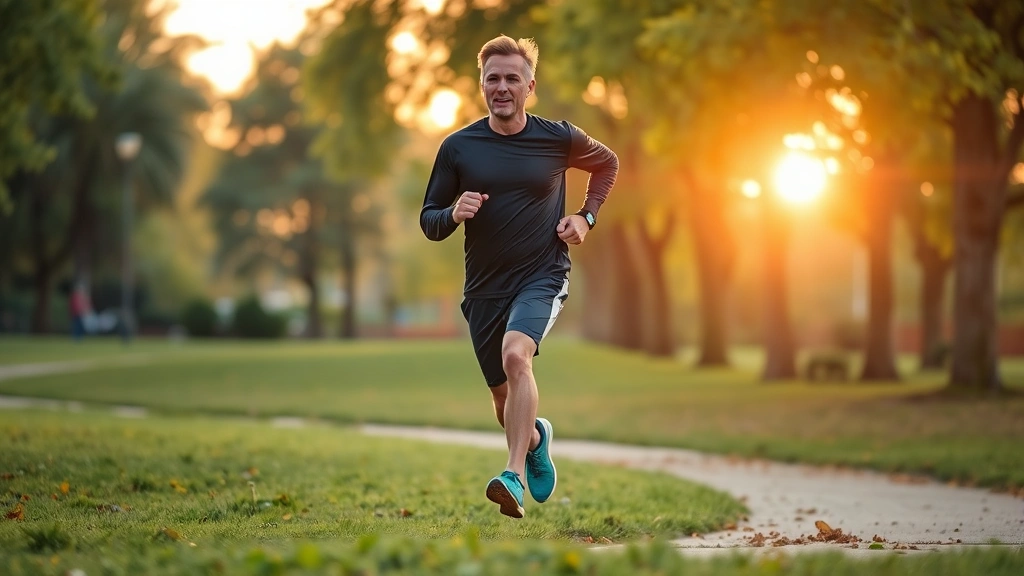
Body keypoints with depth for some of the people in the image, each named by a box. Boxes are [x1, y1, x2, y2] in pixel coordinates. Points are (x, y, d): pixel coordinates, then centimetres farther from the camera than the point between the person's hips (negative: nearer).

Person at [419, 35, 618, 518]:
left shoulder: (558, 139, -3)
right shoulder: (458, 147, -2)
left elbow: (607, 162, 19)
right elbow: (429, 221, 4)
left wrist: (586, 217, 6)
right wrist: (453, 214, -19)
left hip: (543, 276, -3)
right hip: (484, 287, 3)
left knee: (516, 354, -31)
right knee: (503, 396, 12)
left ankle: (515, 478, -36)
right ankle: (536, 438, 49)